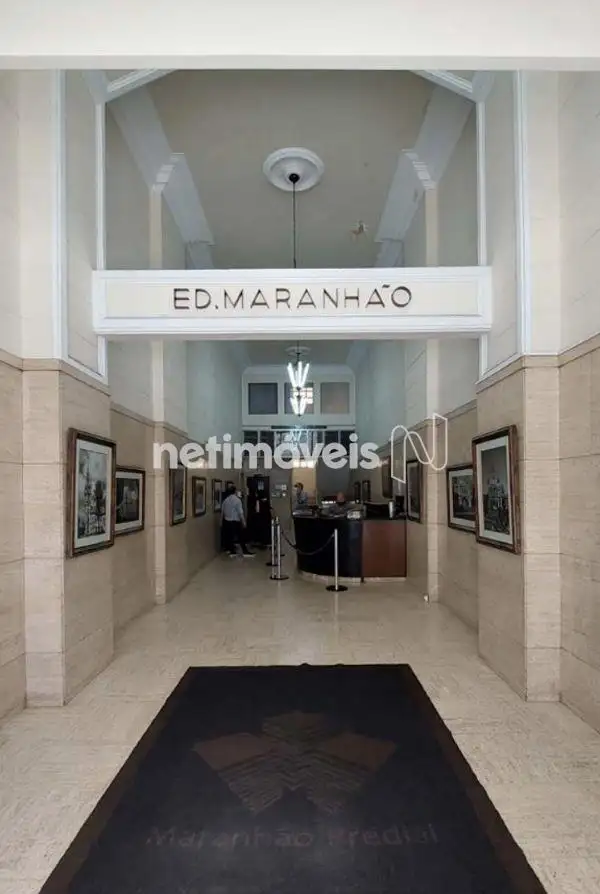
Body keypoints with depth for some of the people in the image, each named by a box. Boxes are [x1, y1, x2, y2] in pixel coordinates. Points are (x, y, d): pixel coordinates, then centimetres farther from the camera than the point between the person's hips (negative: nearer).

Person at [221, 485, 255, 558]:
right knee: (241, 536, 3)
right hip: (235, 521, -6)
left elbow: (222, 511, 11)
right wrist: (243, 522, -10)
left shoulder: (225, 500, 6)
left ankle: (232, 552, 14)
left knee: (230, 537, 11)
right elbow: (240, 513, -16)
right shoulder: (237, 500, -13)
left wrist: (223, 520, 22)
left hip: (227, 521, 6)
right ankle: (245, 552, 6)